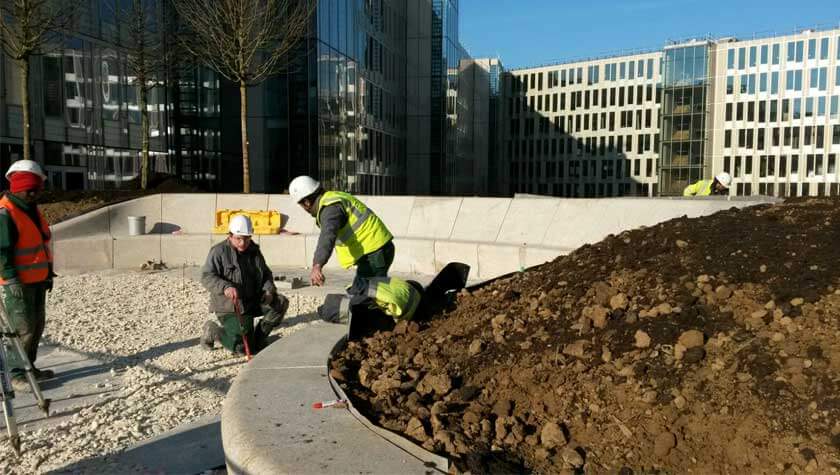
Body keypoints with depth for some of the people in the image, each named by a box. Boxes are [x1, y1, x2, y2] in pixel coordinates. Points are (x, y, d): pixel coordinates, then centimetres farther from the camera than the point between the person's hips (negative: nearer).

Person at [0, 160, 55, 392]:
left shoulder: (32, 210, 14)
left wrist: (48, 272, 21)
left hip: (37, 281, 9)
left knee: (37, 326, 15)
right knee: (23, 329, -7)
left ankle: (29, 368, 27)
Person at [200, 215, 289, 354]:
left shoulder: (254, 251, 8)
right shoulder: (219, 251, -11)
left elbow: (266, 274, 17)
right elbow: (207, 277, -19)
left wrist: (268, 290, -5)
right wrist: (225, 287, -38)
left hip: (253, 301, 6)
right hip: (229, 306, -6)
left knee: (281, 303, -13)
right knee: (244, 347, -16)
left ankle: (258, 338, 3)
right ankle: (213, 331, 11)